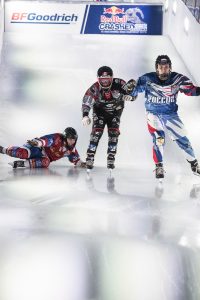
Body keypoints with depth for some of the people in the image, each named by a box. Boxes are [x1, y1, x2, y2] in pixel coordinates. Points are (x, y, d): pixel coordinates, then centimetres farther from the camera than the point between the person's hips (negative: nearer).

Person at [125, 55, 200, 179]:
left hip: (171, 115, 1)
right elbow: (133, 92, -10)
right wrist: (131, 86, -32)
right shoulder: (147, 79, -16)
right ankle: (159, 167, 2)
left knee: (182, 139, 2)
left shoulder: (178, 79, -13)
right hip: (154, 114, -1)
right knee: (158, 139, -15)